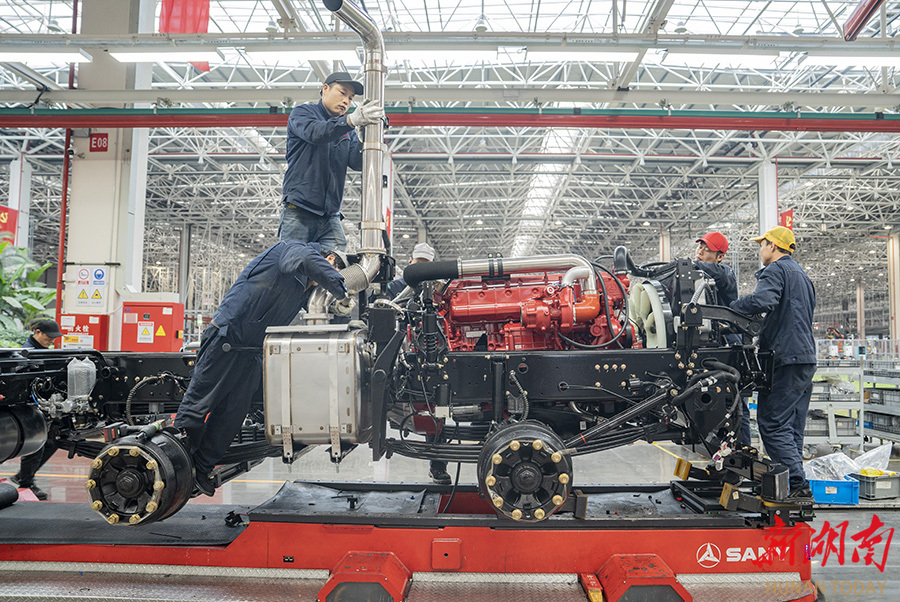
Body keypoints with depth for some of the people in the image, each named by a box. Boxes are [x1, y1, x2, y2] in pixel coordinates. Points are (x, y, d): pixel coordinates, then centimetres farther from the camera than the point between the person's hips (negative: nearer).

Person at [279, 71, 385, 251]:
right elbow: (315, 133, -18)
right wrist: (351, 120, -34)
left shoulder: (347, 129, 18)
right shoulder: (302, 112, 7)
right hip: (298, 211, -4)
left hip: (330, 216, 4)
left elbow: (357, 163, 1)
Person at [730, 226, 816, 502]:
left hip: (785, 358, -10)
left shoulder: (775, 270, -6)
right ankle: (796, 487, 13)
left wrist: (731, 307, -14)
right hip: (807, 357, 10)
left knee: (773, 424, -8)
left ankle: (798, 485, -11)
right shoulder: (802, 275, 25)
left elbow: (763, 300, -27)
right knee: (792, 426, 11)